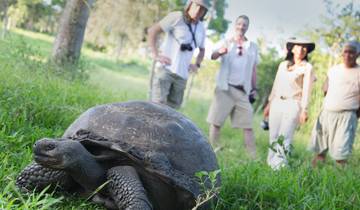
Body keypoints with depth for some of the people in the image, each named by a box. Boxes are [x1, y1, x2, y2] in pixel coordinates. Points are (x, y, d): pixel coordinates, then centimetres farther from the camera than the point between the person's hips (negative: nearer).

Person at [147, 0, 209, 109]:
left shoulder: (201, 28, 10)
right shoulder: (176, 17, -8)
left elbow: (202, 49, 28)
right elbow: (152, 30, -9)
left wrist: (197, 65, 11)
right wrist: (155, 55, -15)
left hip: (182, 74, 6)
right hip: (165, 68, -6)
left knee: (173, 106, 8)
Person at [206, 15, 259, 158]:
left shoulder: (253, 47, 14)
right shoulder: (225, 42, 6)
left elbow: (253, 70, 18)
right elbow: (213, 56, -12)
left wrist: (254, 89, 12)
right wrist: (220, 52, -34)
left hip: (243, 91, 2)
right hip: (225, 88, -2)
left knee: (248, 125, 0)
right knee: (216, 122, -3)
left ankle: (253, 157, 2)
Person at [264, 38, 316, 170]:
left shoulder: (307, 67, 0)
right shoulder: (283, 65, 13)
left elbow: (306, 90, -4)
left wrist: (304, 110, -10)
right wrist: (269, 103, 16)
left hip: (293, 104, -5)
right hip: (277, 103, 5)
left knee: (284, 138, -8)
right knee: (273, 137, 5)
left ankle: (279, 166, -5)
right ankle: (271, 164, 12)